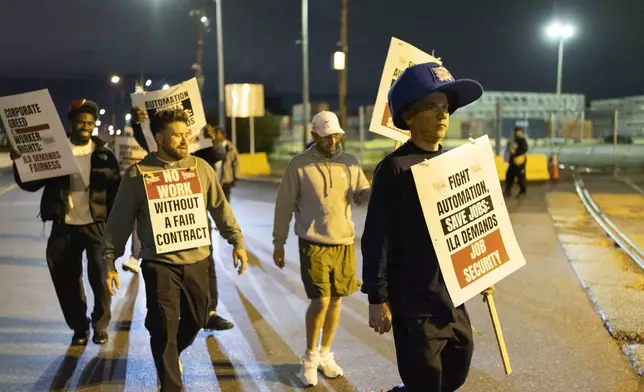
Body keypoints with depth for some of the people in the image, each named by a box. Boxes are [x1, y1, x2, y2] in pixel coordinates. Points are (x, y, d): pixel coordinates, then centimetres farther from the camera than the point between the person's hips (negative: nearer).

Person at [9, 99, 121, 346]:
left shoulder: (103, 154, 2)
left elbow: (117, 188, 1)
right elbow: (30, 184, 1)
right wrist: (19, 163, -16)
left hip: (96, 225, -1)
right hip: (64, 226, 1)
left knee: (99, 276, 0)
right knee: (67, 280, 8)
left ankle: (100, 326, 19)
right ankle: (79, 327, 25)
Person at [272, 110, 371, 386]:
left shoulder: (350, 162, 5)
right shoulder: (299, 164, -5)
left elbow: (362, 196, 2)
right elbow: (284, 205, -2)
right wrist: (278, 242, -1)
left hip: (344, 243, 4)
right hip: (313, 244, -4)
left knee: (335, 300, 12)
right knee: (321, 301, -8)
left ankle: (325, 354, 30)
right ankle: (310, 357, 15)